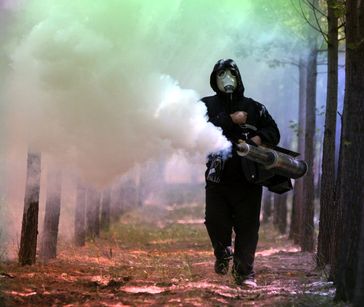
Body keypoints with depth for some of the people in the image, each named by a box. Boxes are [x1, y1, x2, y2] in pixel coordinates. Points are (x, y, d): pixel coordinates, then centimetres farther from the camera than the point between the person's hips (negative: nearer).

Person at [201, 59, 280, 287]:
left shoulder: (254, 108, 10)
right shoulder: (207, 105, 7)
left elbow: (273, 132, 10)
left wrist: (259, 138, -11)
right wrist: (231, 120, -15)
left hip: (248, 177, 0)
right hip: (218, 176, 0)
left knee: (247, 226, -2)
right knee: (215, 220, -4)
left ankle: (245, 272, 4)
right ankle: (223, 253, 27)